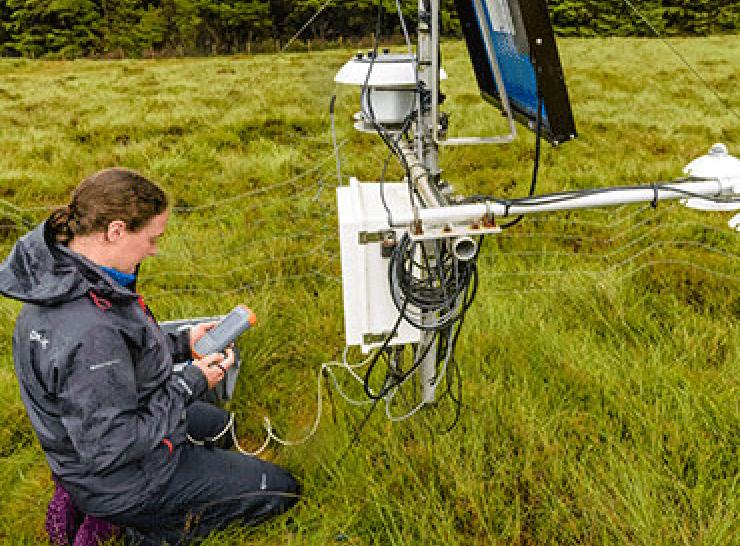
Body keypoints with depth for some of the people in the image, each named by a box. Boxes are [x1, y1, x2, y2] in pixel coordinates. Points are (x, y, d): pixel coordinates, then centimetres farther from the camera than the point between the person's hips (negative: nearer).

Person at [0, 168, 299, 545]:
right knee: (281, 489, 4)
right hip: (121, 480, -9)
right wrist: (191, 384, -21)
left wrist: (180, 345, 1)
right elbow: (110, 449, -31)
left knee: (218, 423, 34)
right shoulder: (90, 334, -39)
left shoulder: (61, 271, -8)